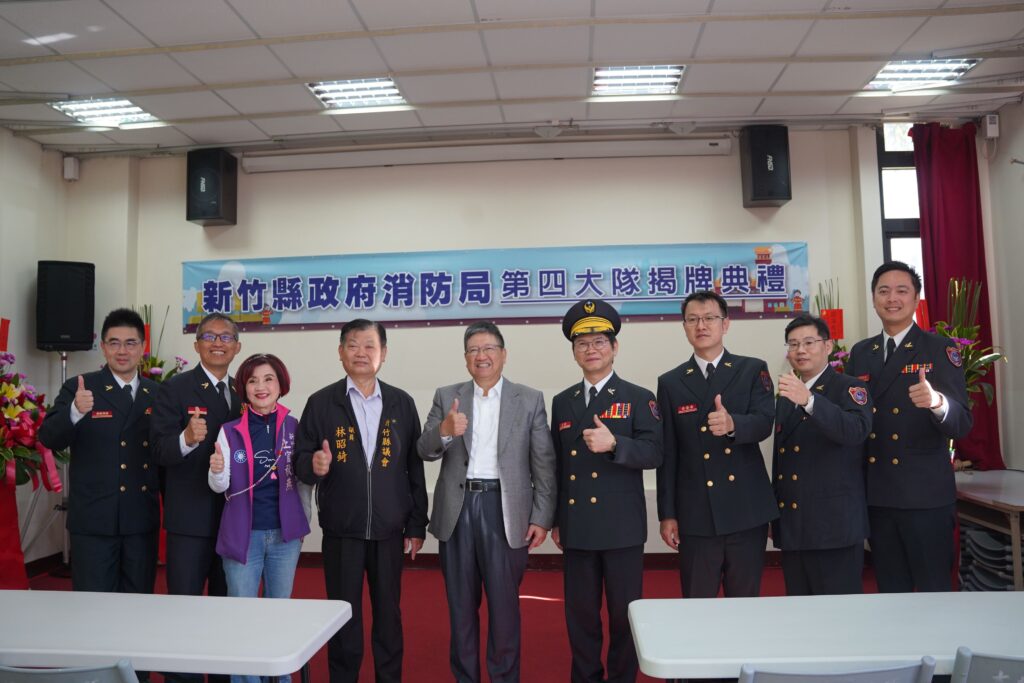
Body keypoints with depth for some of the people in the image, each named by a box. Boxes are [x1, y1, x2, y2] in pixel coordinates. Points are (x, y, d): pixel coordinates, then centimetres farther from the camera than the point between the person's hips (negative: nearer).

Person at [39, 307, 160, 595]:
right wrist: (75, 411, -32)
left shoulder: (157, 393, 7)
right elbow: (49, 439, -14)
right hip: (93, 520, -3)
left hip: (142, 519, 3)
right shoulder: (78, 388, -3)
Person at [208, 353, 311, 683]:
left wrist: (303, 523, 0)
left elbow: (303, 480, 6)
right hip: (243, 534, -1)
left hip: (285, 533, 1)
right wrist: (216, 470, -24)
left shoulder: (294, 427, -1)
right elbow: (220, 486, -5)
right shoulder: (230, 430, -3)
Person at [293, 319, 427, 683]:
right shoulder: (320, 402, -2)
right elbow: (301, 461, -2)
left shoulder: (402, 403, 2)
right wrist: (314, 465, -25)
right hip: (341, 530, -1)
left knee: (389, 614, 12)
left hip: (389, 530, 1)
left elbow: (414, 467, 3)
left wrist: (417, 526, 2)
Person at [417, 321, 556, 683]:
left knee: (504, 602, 7)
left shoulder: (530, 399, 1)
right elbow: (424, 451, -1)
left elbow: (544, 463, -2)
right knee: (460, 602, 14)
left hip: (505, 510, -2)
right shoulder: (446, 397, 6)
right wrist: (444, 430, -22)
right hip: (457, 509, 2)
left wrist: (541, 518, -7)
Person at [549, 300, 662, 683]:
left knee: (624, 613, 7)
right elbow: (557, 464, 11)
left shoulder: (639, 399, -1)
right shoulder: (562, 403, 10)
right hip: (577, 529, 3)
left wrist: (614, 443, -26)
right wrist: (555, 519, 9)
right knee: (580, 613, 12)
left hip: (622, 527, -3)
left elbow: (654, 454, -10)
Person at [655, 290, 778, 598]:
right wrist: (667, 514, 1)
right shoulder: (670, 383, 6)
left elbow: (764, 423, -11)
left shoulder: (753, 370, 4)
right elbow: (668, 454, 4)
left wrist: (732, 423, -33)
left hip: (746, 511, 0)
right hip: (695, 515, 1)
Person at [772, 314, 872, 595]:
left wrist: (808, 400, -36)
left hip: (834, 526, -6)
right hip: (792, 528, 6)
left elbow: (856, 431, -24)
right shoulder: (785, 398, 17)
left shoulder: (849, 388, -2)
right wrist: (774, 517, 18)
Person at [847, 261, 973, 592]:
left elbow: (962, 426, -14)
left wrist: (937, 402, -34)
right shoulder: (859, 353, 8)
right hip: (877, 494, 4)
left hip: (925, 494, -4)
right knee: (889, 587, 15)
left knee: (934, 586, 6)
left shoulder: (941, 350, -5)